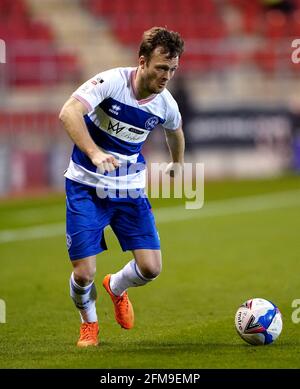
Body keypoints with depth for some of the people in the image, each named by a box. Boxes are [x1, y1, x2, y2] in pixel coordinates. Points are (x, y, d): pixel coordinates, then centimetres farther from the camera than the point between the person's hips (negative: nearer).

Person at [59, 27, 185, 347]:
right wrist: (95, 153, -46)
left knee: (150, 268, -6)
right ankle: (88, 324, 25)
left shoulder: (166, 105, -6)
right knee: (83, 274, -9)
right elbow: (69, 113, -34)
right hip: (86, 187, -4)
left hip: (130, 189, 4)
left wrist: (177, 163, 37)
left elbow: (175, 131, 20)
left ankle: (116, 288, 30)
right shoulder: (111, 82, -20)